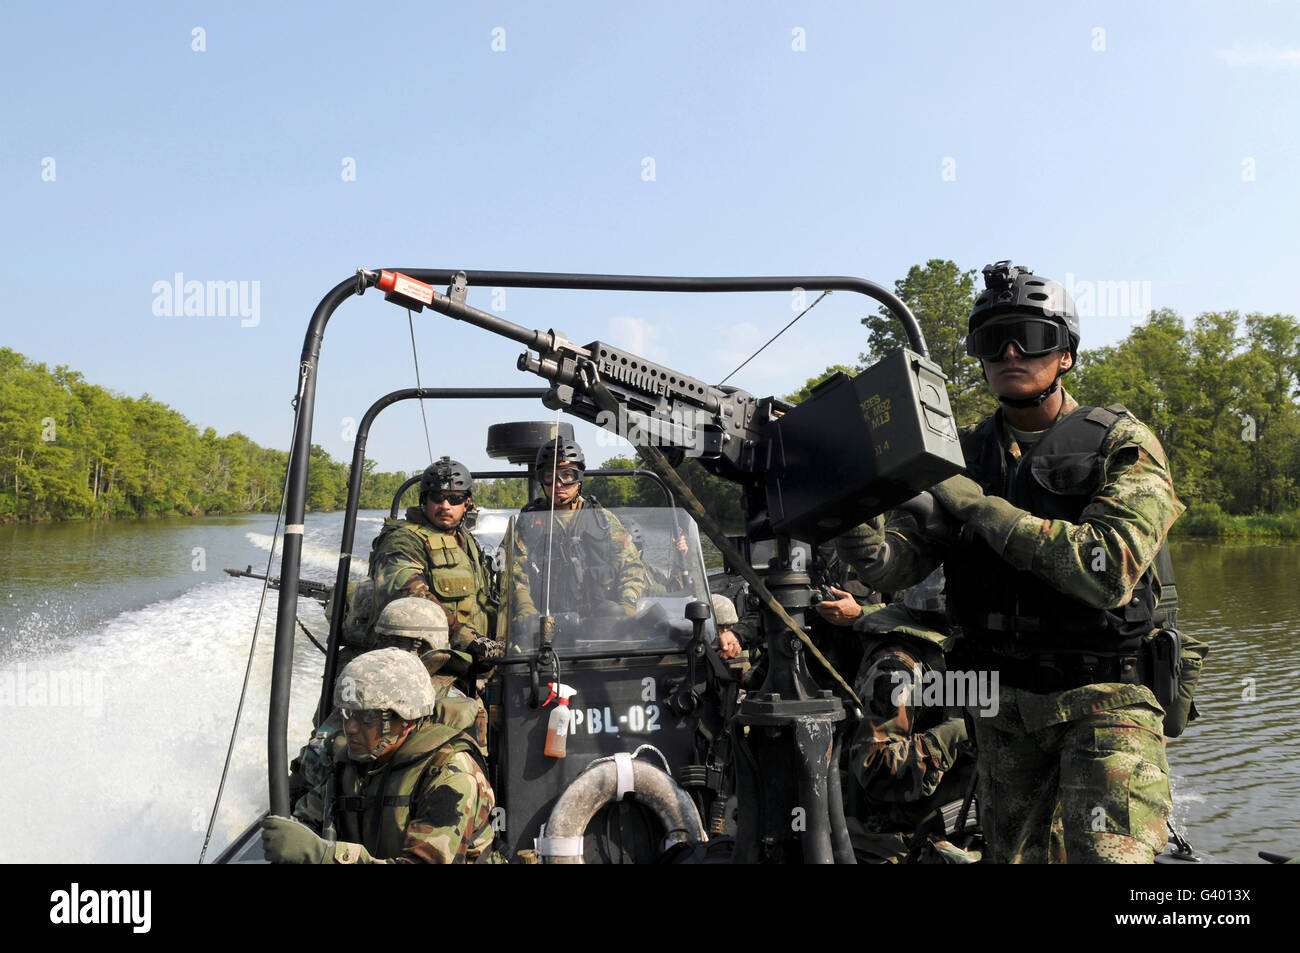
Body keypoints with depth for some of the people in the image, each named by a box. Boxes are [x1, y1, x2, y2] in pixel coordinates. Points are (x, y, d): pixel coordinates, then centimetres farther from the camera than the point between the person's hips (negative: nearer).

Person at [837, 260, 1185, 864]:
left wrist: (980, 505, -20)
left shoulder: (1122, 445, -6)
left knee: (1109, 855, -16)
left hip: (1103, 698, -4)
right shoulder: (963, 456, 6)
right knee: (1012, 854, 16)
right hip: (1004, 705, 4)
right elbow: (888, 566, -3)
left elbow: (1108, 569, -23)